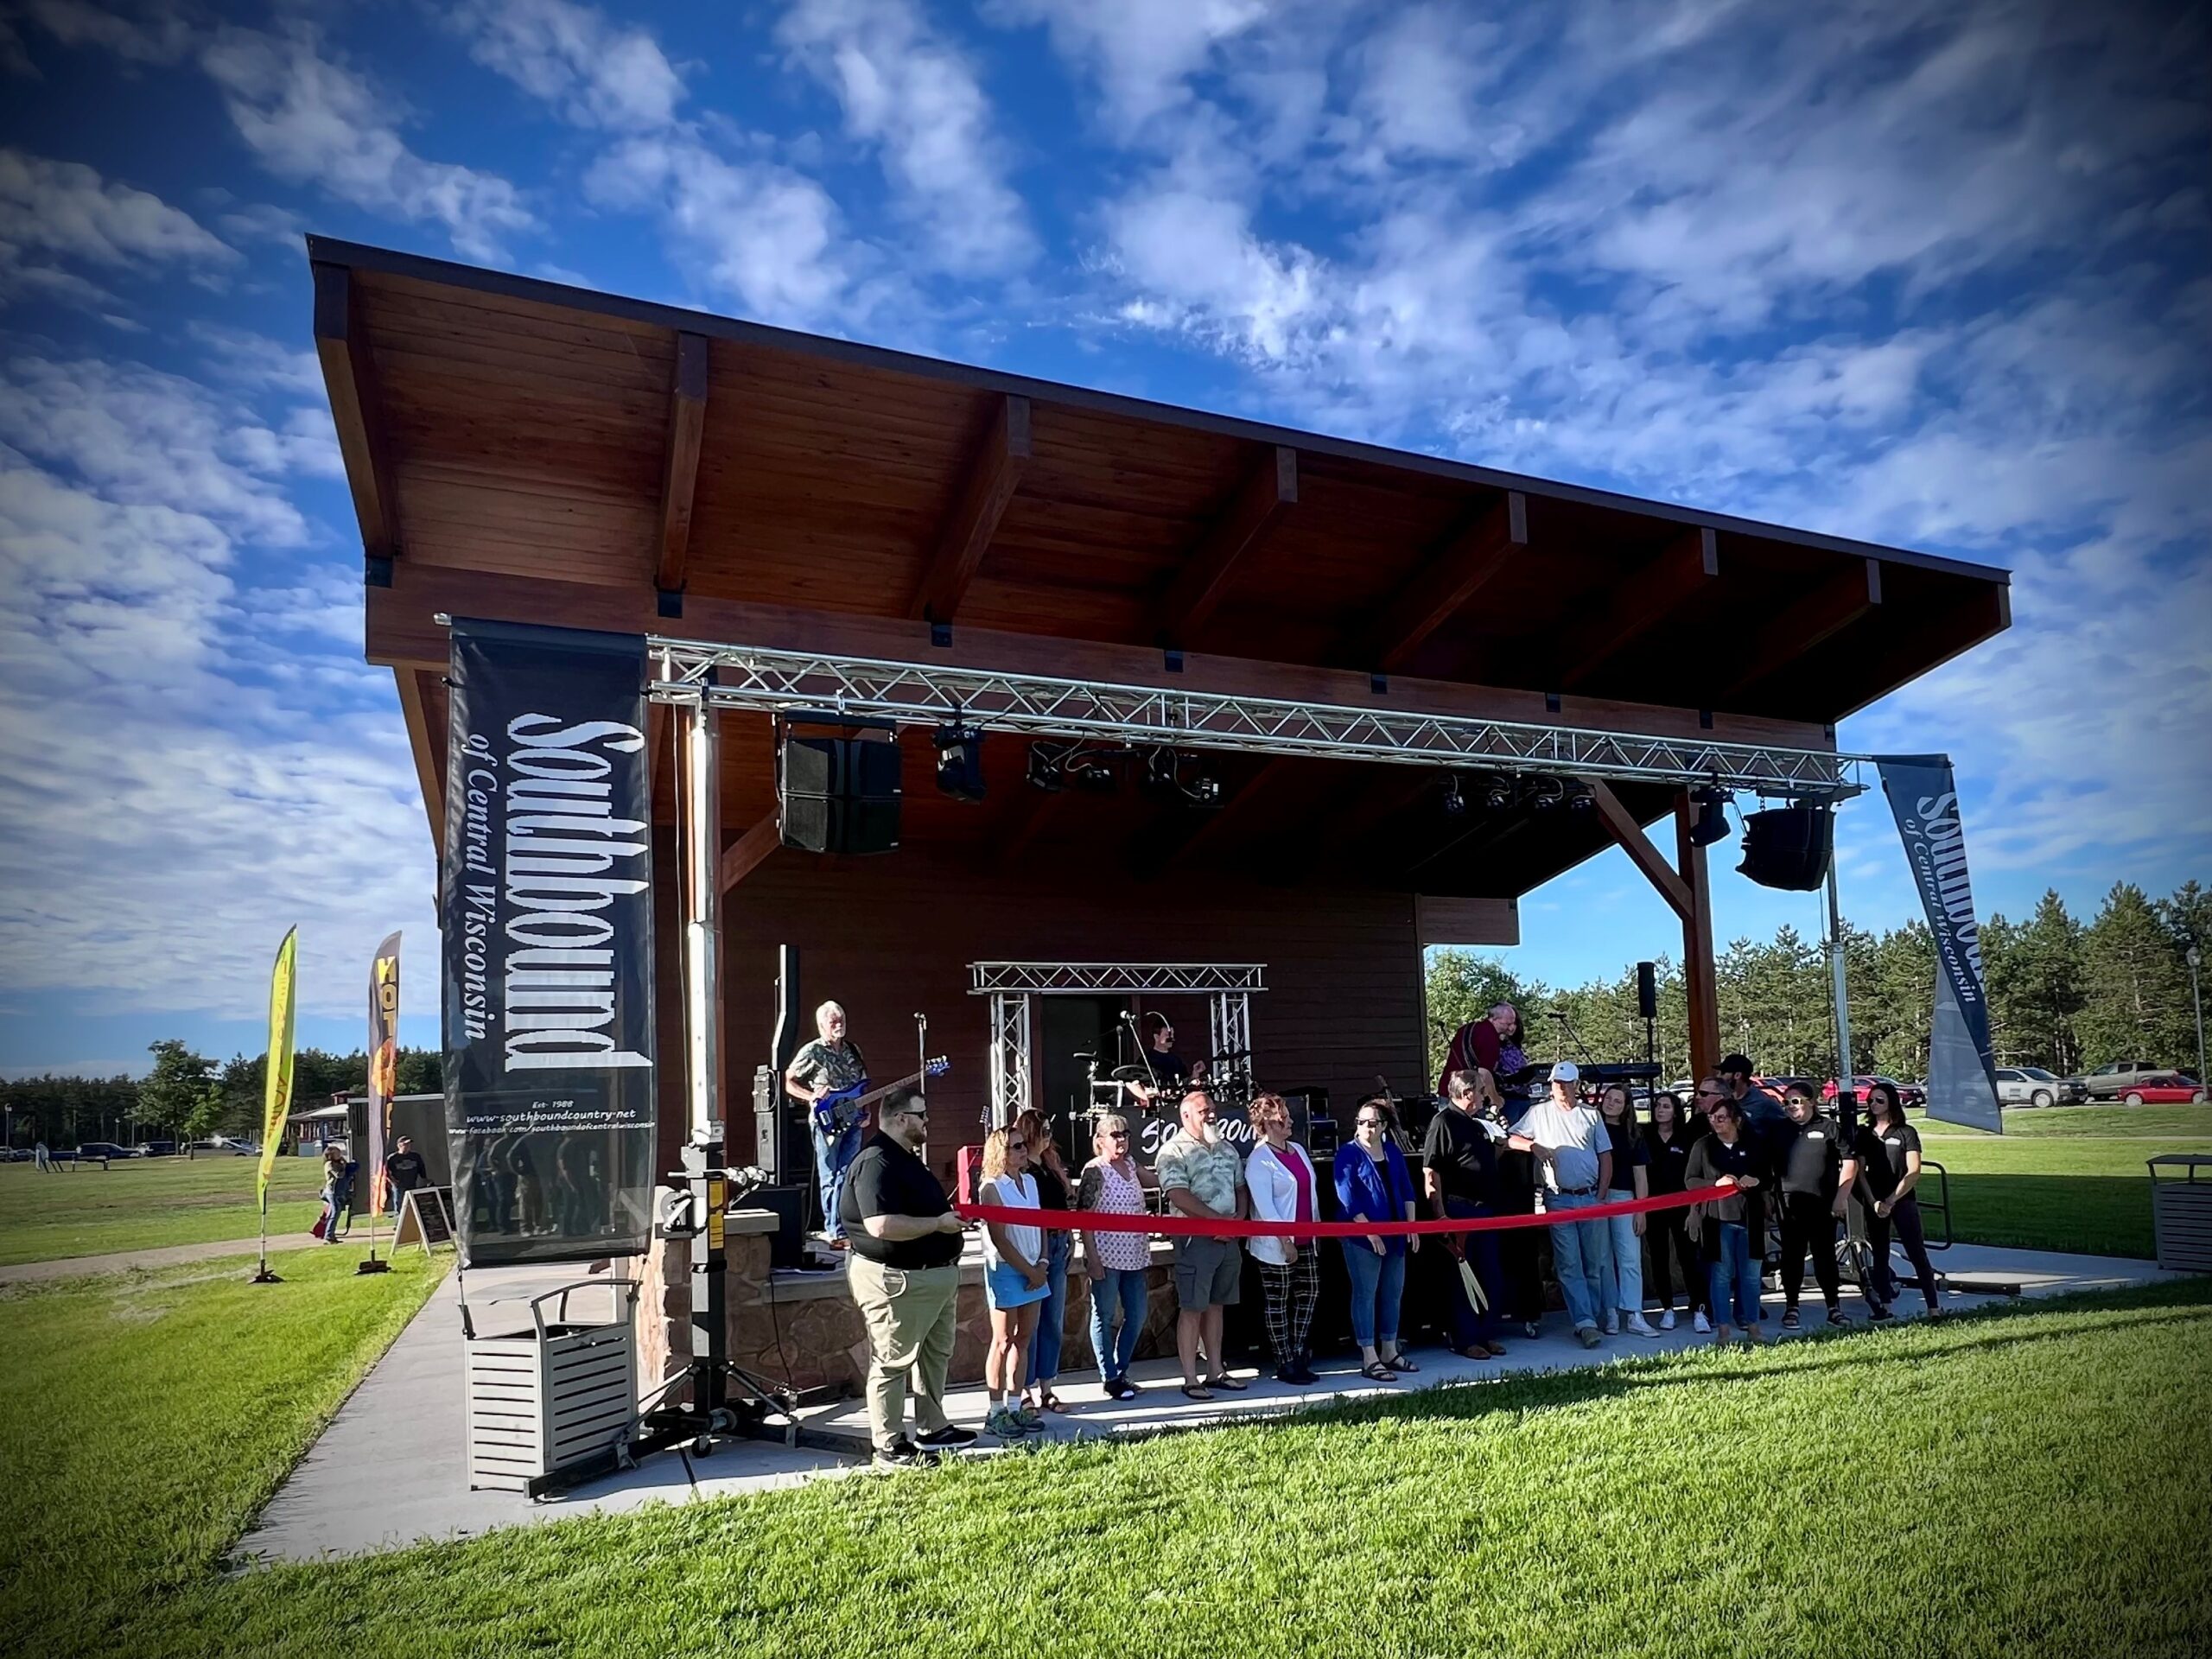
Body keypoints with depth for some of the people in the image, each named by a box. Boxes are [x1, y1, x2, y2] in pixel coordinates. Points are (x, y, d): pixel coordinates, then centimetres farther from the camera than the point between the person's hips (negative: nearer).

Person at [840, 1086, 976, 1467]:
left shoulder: (908, 1160, 15)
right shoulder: (876, 1163, -20)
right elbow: (881, 1225, -31)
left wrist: (951, 1213, 13)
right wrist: (938, 1224, -23)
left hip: (935, 1274, 11)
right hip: (896, 1281, -11)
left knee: (936, 1354, 20)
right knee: (892, 1363, 0)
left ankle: (933, 1429, 34)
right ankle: (889, 1446, 10)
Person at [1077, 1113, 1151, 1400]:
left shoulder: (1130, 1164, 10)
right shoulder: (1095, 1171, -10)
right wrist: (1092, 1258, -17)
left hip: (1134, 1256, 8)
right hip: (1106, 1257, -8)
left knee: (1137, 1315, 12)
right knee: (1104, 1317, 3)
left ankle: (1121, 1372, 26)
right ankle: (1110, 1379, 13)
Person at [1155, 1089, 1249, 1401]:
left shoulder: (1226, 1148, 15)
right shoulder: (1174, 1152, -8)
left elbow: (1240, 1188, 18)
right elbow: (1178, 1196, -18)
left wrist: (1239, 1219, -1)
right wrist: (1219, 1219, -17)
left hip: (1229, 1238, 7)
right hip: (1196, 1239, -6)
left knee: (1216, 1306, 14)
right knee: (1192, 1309, -2)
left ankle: (1216, 1371, 21)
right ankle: (1190, 1379, 4)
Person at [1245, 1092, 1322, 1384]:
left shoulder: (1298, 1150, 10)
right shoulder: (1259, 1160, -14)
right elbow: (1264, 1205, -19)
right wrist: (1285, 1240, -20)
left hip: (1305, 1240, 8)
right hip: (1275, 1246, -8)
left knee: (1309, 1294, 10)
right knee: (1278, 1303, 3)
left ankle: (1298, 1354, 21)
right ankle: (1285, 1363, 11)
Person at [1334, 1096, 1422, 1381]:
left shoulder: (1392, 1151, 10)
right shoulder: (1348, 1154, -7)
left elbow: (1406, 1189, 13)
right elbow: (1347, 1197, -13)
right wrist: (1370, 1232, -18)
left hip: (1394, 1235, 6)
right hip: (1361, 1237, -6)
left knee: (1393, 1292, 12)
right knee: (1365, 1294, -2)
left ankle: (1390, 1352, 24)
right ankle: (1369, 1359, 4)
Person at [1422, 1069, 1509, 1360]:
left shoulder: (1478, 1124, 15)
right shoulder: (1443, 1122, -12)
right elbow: (1431, 1172, -18)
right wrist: (1440, 1214, -23)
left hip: (1486, 1208, 9)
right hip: (1459, 1210, -9)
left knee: (1491, 1275, 13)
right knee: (1463, 1277, 0)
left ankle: (1490, 1333, 25)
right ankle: (1466, 1340, 9)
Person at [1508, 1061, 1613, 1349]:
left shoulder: (1590, 1116, 10)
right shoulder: (1539, 1113, 7)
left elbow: (1606, 1158, 10)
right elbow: (1511, 1139, 4)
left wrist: (1601, 1195, 2)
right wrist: (1534, 1146, -14)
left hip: (1591, 1197, 2)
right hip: (1559, 1200, -2)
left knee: (1596, 1263, 5)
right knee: (1569, 1266, -5)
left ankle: (1589, 1319, 15)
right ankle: (1585, 1322, -6)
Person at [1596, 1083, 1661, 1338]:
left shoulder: (1632, 1136, 11)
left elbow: (1640, 1175, 9)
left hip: (1624, 1198, 1)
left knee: (1630, 1258, -3)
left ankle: (1634, 1316, -1)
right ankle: (1608, 1313, 8)